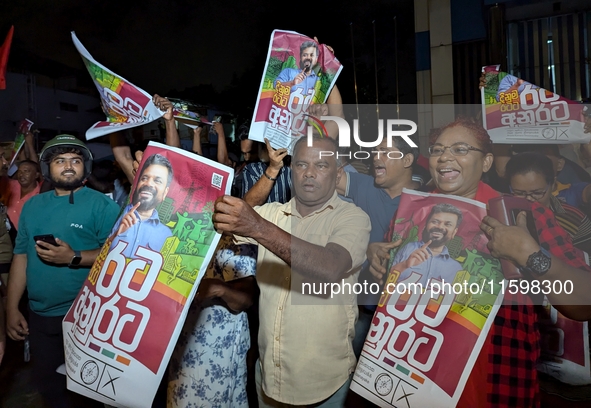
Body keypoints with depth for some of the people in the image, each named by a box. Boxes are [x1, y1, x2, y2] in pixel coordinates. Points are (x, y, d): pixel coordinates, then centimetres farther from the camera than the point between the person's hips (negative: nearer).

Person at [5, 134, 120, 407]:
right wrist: (11, 308, 6)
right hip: (39, 316, 5)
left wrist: (74, 257, -26)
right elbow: (21, 256, 8)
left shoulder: (101, 205, -10)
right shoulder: (32, 206, 7)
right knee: (46, 383, 20)